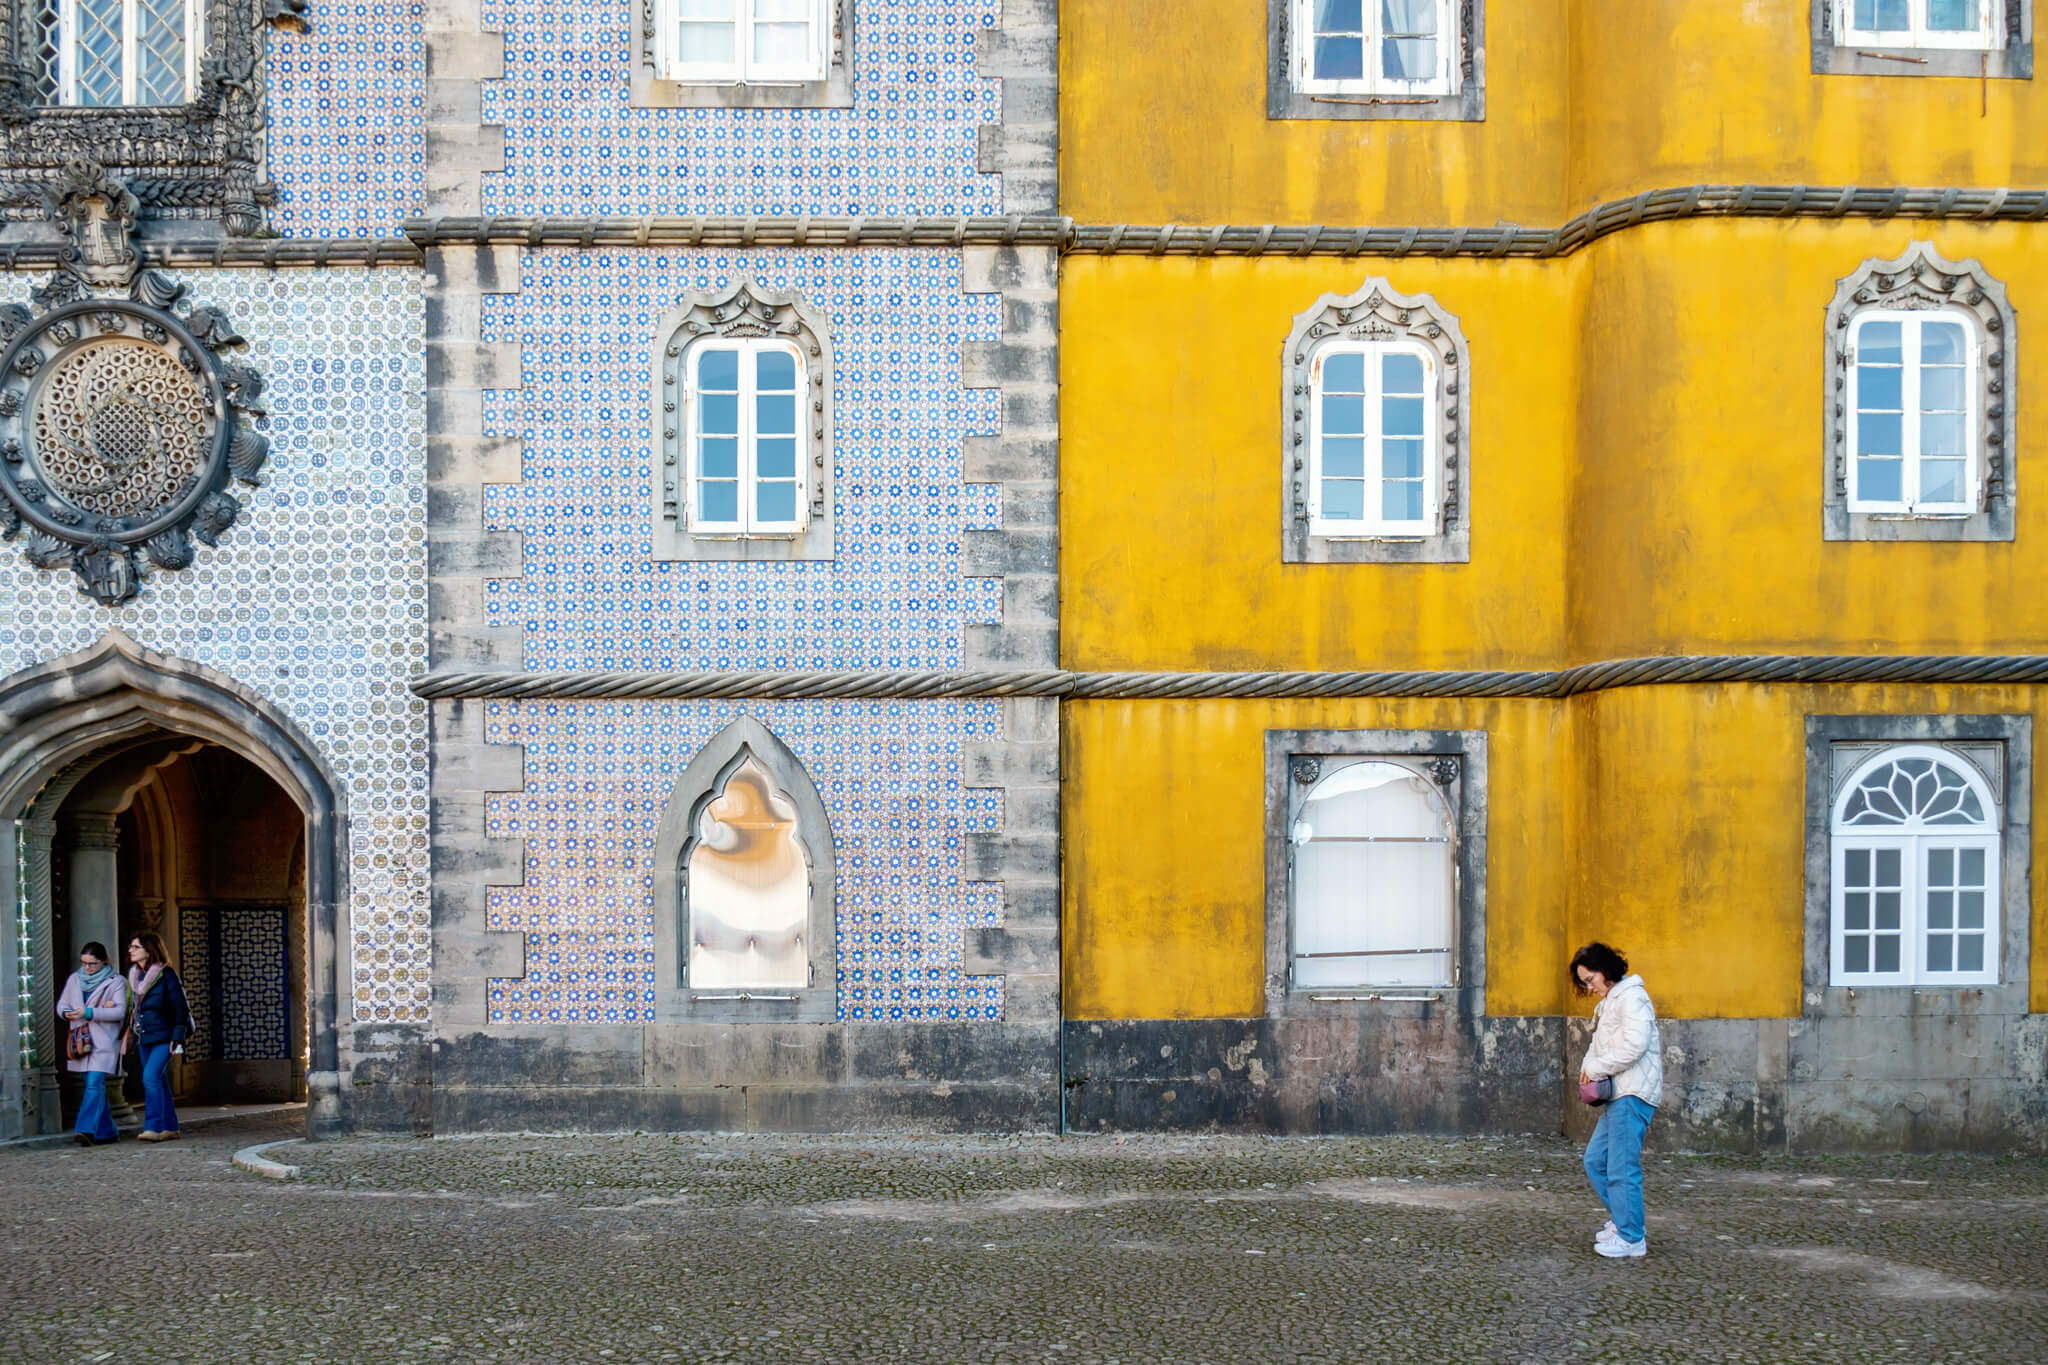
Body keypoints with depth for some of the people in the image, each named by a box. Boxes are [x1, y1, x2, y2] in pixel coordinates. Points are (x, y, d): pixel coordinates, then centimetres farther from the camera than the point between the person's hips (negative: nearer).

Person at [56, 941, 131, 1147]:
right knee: (94, 1086, 9)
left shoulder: (116, 981, -2)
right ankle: (106, 1132, 17)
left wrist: (89, 1012, -19)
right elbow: (62, 1004, 16)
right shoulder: (75, 979, 14)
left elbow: (120, 1012, -10)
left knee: (95, 1085, -16)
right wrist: (67, 1013, -8)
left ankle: (86, 1130, -25)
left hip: (104, 1040, -5)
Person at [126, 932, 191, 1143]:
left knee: (151, 1077, -19)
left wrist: (178, 1037, -16)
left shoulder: (165, 974, -10)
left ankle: (153, 1127, -18)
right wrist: (133, 1037, 17)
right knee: (159, 1081, 9)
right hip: (144, 1038, 7)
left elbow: (179, 1007, -10)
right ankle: (170, 1127, 16)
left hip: (163, 1036, -7)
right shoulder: (134, 976, 11)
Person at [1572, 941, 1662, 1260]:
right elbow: (1600, 1045, 22)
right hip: (1618, 1094, 10)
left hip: (1634, 1093, -10)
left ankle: (1631, 1239, -2)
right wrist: (1588, 1067, 1)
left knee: (1622, 1168, -8)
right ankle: (1623, 1221, 23)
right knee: (1595, 1160, 13)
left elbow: (1635, 1045, -21)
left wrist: (1597, 1068, -14)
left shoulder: (1631, 997, -10)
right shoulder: (1608, 1003, 22)